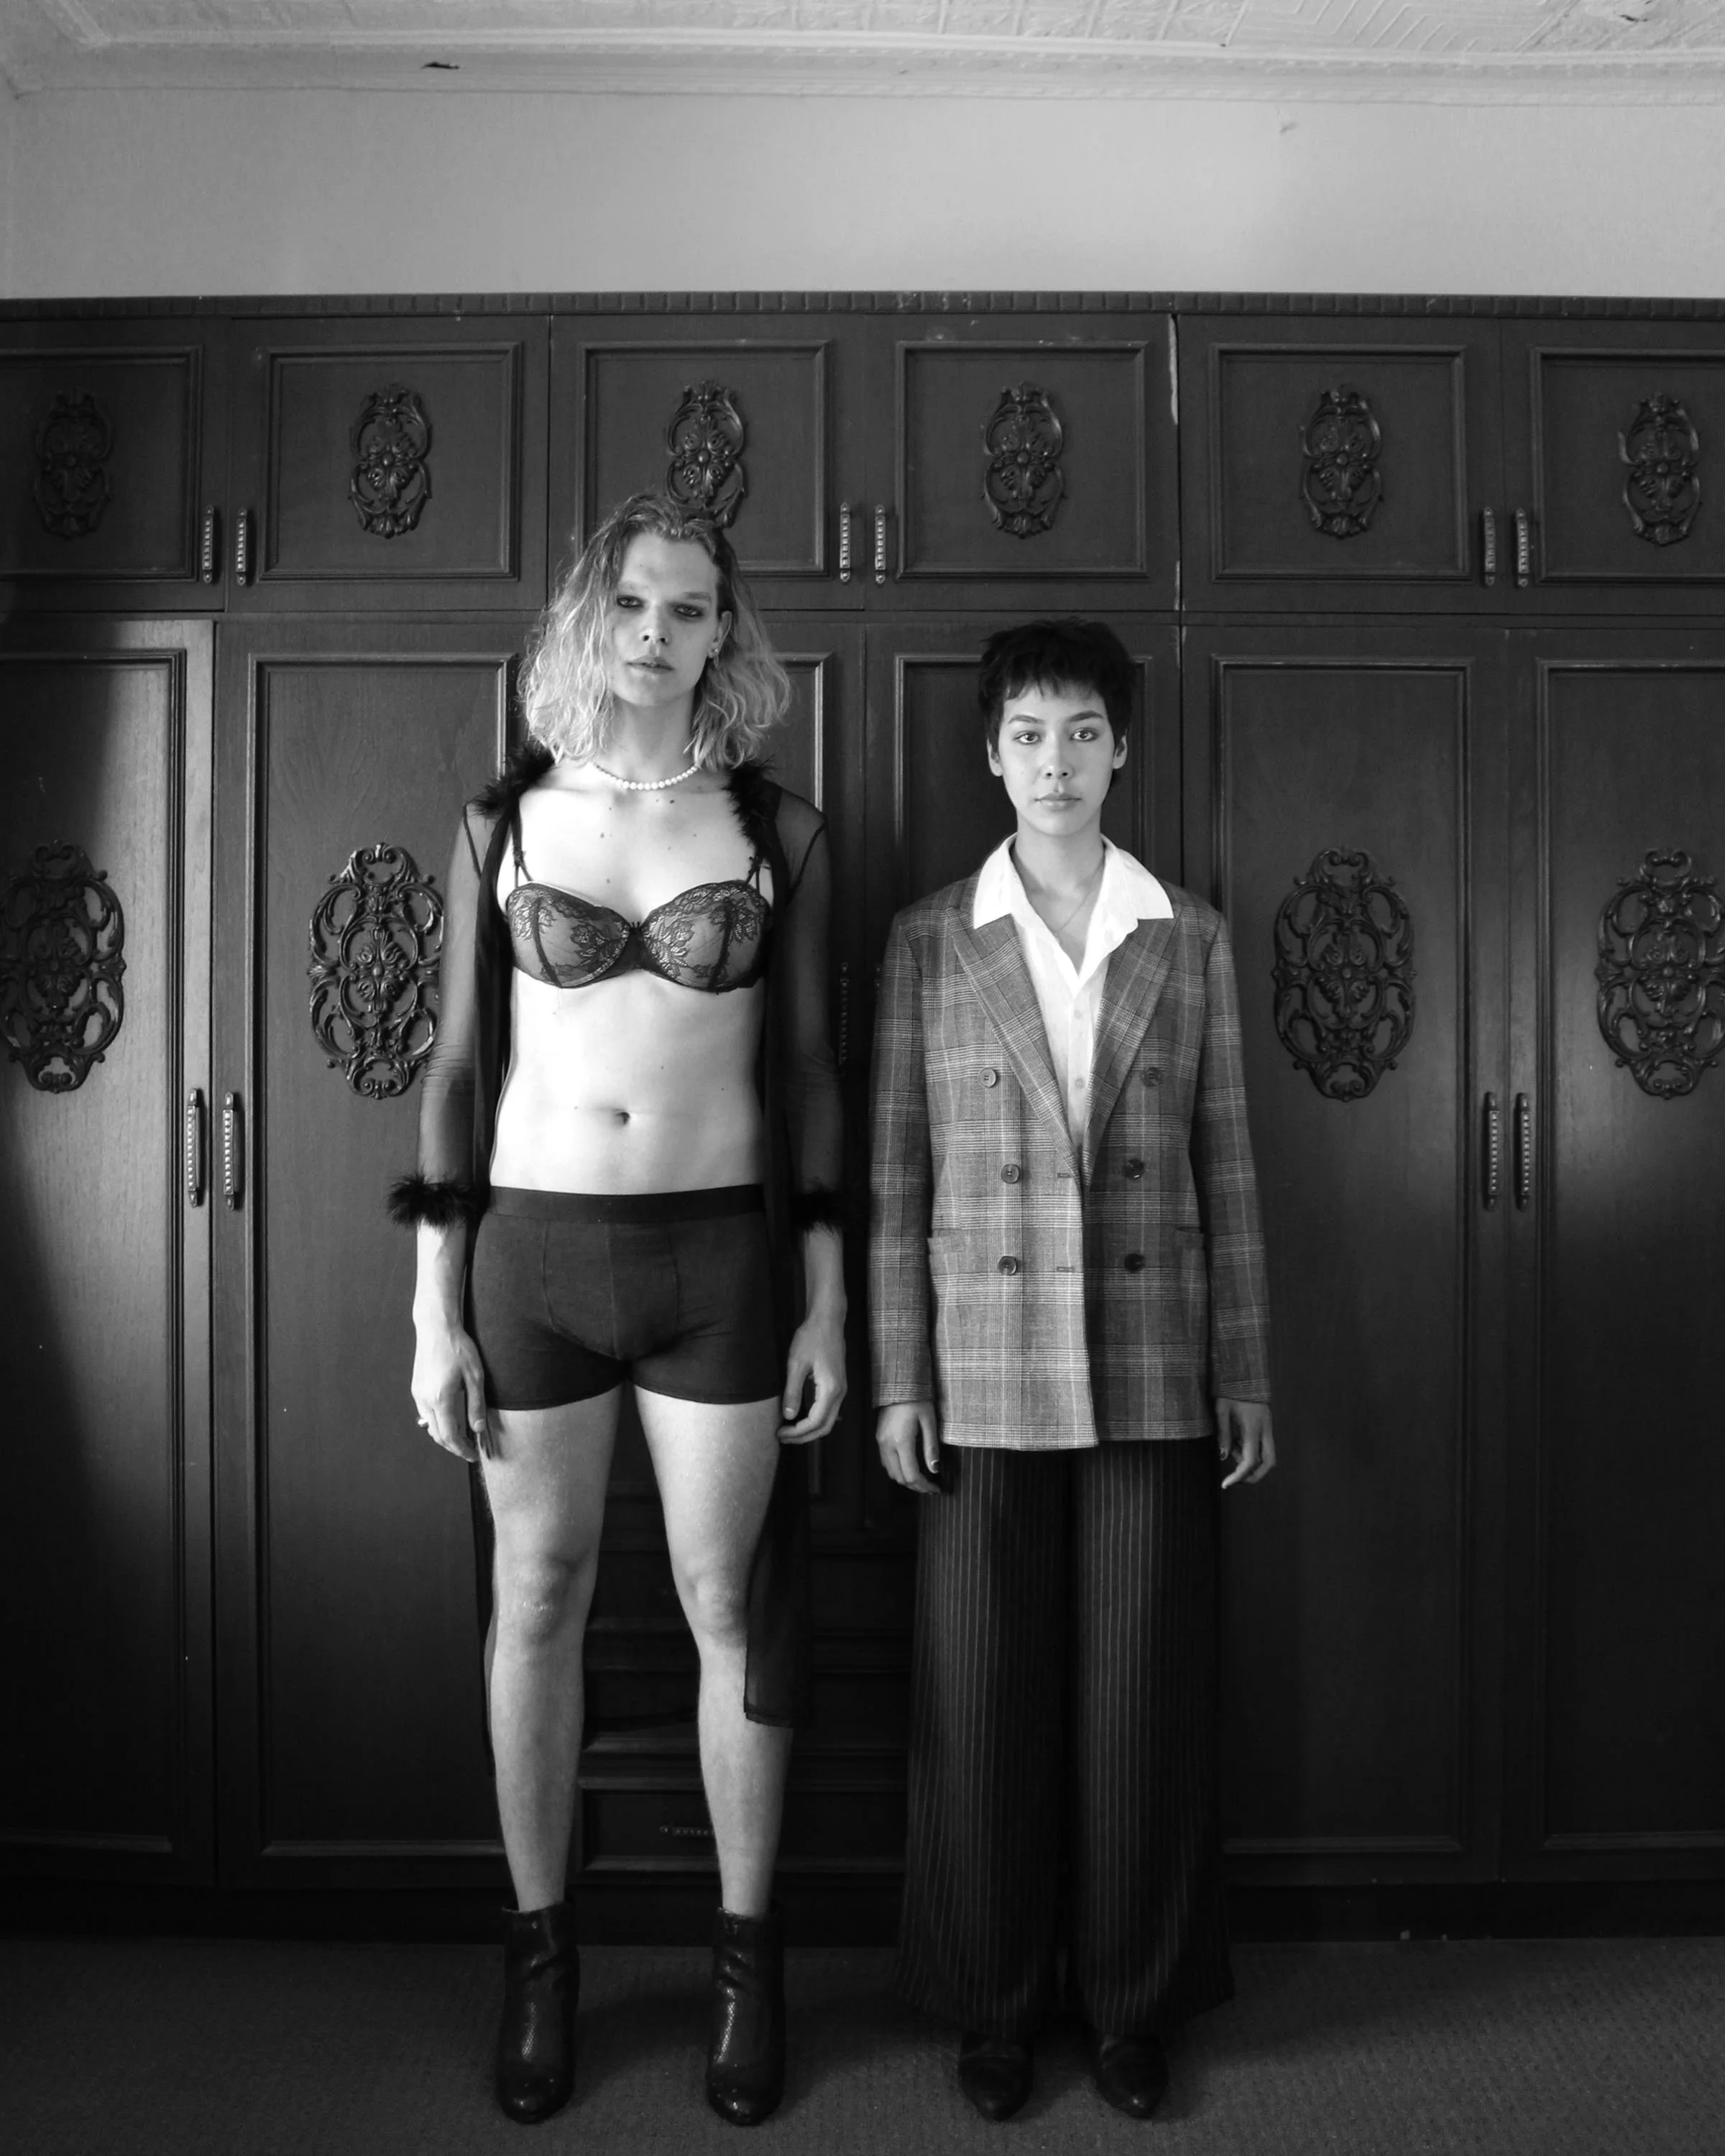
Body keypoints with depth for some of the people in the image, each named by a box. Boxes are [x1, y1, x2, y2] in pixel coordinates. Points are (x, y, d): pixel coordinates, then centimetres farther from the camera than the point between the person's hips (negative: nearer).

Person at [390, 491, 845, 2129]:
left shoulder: (777, 831, 2)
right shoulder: (501, 823, 3)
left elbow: (807, 1070, 4)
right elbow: (457, 1066, 3)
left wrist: (825, 1296, 1)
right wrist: (435, 1306, 0)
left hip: (720, 1254, 0)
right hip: (533, 1246, 1)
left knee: (729, 1604, 7)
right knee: (537, 1600, 10)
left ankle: (746, 1953, 26)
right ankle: (539, 1949, 29)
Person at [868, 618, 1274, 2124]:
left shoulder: (1191, 938, 5)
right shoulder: (928, 942, 1)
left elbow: (1226, 1168, 6)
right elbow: (898, 1172, 1)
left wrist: (1245, 1375, 4)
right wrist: (898, 1378, -3)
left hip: (1154, 1375, 1)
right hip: (986, 1375, -1)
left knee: (1145, 1696, 8)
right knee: (986, 1697, 7)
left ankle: (1136, 2000, 26)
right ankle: (994, 2002, 25)